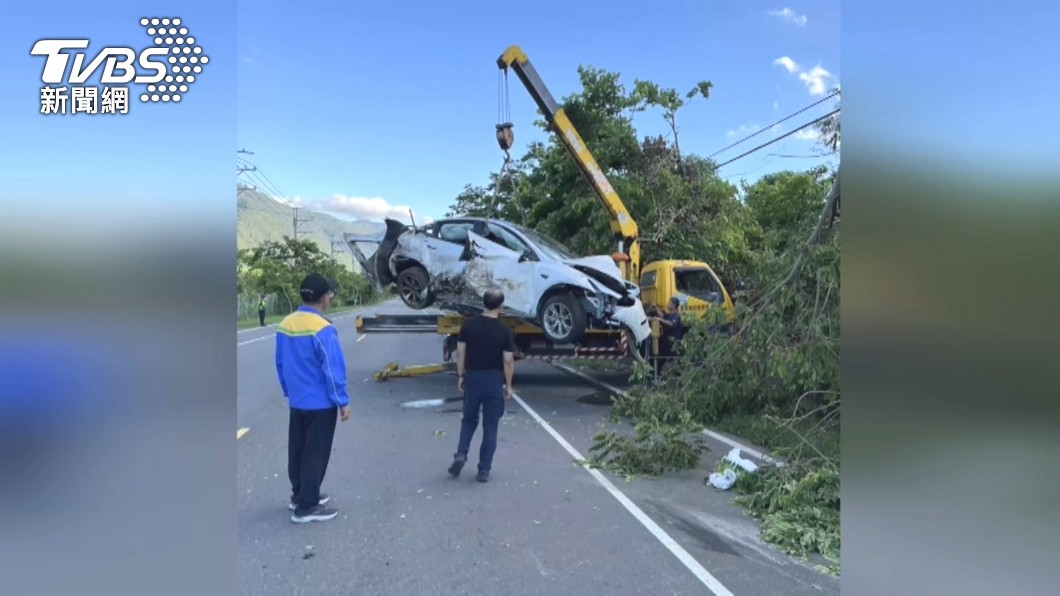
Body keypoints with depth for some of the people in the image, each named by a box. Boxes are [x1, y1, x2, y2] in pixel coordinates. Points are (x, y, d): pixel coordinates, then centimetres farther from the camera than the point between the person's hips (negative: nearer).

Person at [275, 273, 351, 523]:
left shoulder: (285, 324, 1)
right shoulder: (322, 329, -23)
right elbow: (333, 370, -20)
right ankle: (306, 506, 11)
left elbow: (280, 364, 11)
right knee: (315, 454, 3)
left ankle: (299, 495, 33)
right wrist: (342, 402, -12)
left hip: (296, 401, 8)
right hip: (320, 403, -8)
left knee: (297, 450, 19)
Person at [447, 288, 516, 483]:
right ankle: (484, 470, 10)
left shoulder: (469, 325, -2)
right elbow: (508, 361, -9)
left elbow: (460, 352, 1)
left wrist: (460, 376, 11)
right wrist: (508, 385, 0)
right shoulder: (504, 330, -9)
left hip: (472, 377, 2)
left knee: (469, 420, 21)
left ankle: (461, 455, 4)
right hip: (494, 380, -2)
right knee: (490, 426, 7)